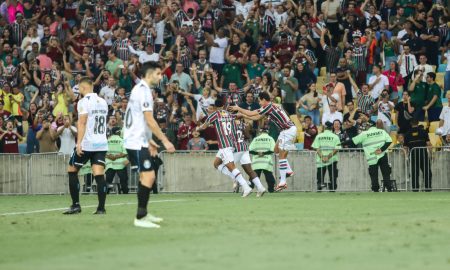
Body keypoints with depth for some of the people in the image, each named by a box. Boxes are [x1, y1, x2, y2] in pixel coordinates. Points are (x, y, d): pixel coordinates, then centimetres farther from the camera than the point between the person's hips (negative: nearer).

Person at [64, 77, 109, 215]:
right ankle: (101, 207, -11)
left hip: (87, 143, -6)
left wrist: (79, 143, -20)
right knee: (99, 174, -1)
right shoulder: (103, 102, 13)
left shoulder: (84, 102, -9)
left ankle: (75, 205, 6)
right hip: (101, 143, 6)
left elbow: (82, 123, -17)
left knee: (72, 171, 9)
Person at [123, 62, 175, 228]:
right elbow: (149, 121, -21)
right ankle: (140, 218, -12)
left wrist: (149, 141, 23)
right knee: (148, 176, -12)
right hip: (137, 142, -11)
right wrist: (165, 141, -19)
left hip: (137, 141, 11)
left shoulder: (139, 89, 17)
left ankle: (143, 214, 22)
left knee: (146, 176, 16)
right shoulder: (144, 91, -15)